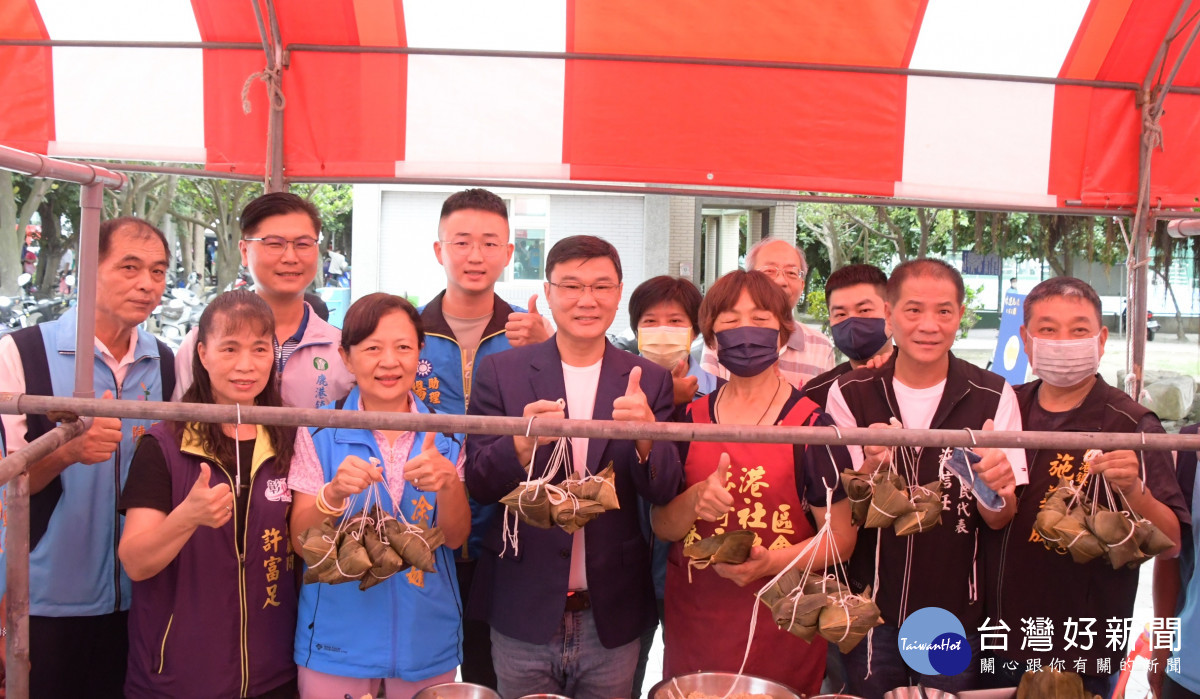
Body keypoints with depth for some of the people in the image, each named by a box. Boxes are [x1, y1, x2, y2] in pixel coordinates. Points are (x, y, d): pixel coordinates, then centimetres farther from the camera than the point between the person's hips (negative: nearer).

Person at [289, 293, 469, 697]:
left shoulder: (444, 436, -1)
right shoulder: (320, 432, -6)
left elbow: (456, 537, -7)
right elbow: (301, 541, -7)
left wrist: (448, 482, -27)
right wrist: (335, 493, -27)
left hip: (426, 639, 2)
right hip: (338, 639, -1)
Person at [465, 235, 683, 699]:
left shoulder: (649, 380, 1)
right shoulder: (500, 372, -2)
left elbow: (664, 493, -5)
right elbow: (476, 485, -5)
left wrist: (647, 437, -26)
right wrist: (522, 445, -26)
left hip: (612, 621, 1)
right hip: (523, 615, -1)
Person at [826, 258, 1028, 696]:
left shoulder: (992, 397, -6)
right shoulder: (850, 394, -5)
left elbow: (1001, 519, -6)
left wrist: (995, 487, -29)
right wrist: (872, 468, -27)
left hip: (955, 615, 0)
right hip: (869, 610, 0)